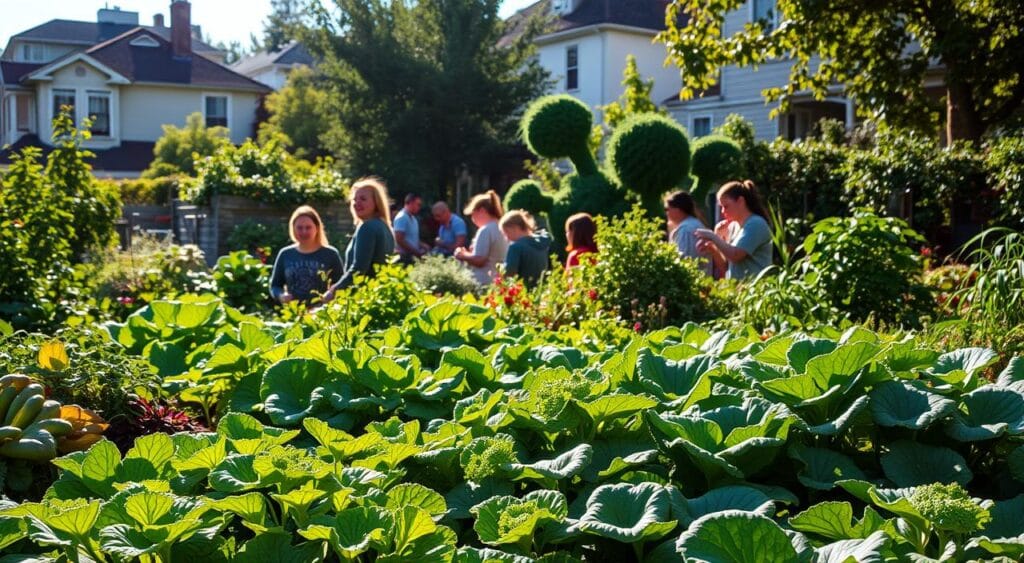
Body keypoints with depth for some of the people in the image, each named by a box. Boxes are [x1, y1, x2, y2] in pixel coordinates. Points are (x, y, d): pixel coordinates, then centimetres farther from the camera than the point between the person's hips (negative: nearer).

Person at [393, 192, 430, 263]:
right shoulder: (402, 218, -12)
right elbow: (399, 240, -19)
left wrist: (423, 245, 7)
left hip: (412, 257, 9)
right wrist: (416, 252, -16)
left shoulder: (413, 219, 18)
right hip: (404, 257, -9)